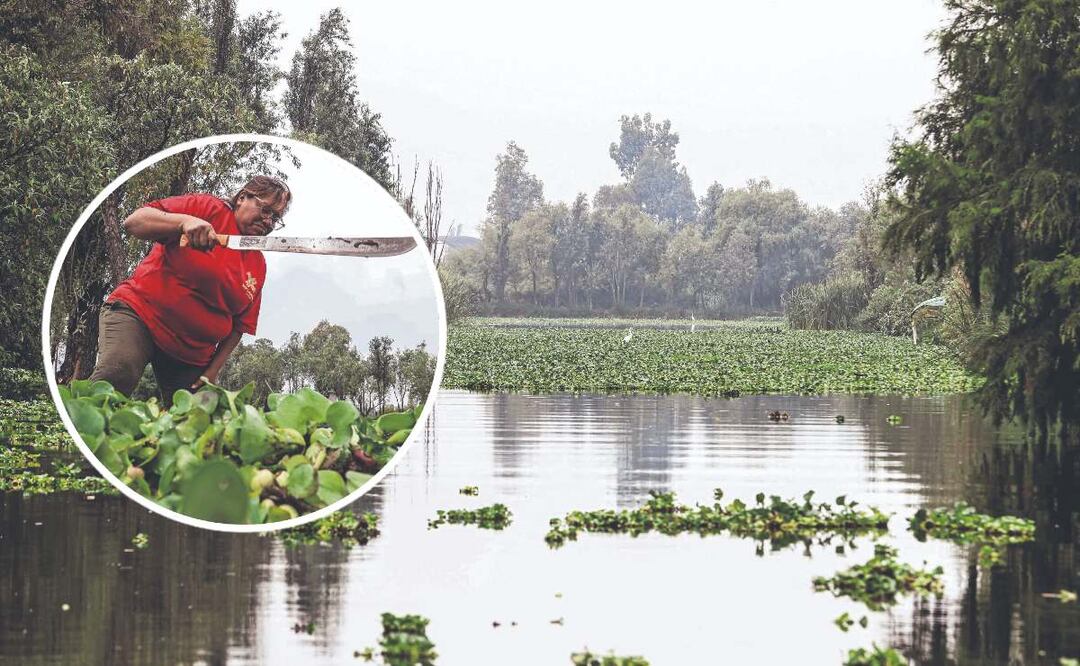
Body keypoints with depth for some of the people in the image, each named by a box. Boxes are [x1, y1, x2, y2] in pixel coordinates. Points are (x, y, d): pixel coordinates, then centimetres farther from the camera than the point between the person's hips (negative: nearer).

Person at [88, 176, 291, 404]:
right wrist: (185, 222, -33)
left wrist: (212, 371, 6)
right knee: (117, 372, -33)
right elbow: (133, 222, -15)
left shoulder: (258, 265, 13)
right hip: (138, 311, -6)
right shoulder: (207, 209, -4)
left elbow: (239, 325, 17)